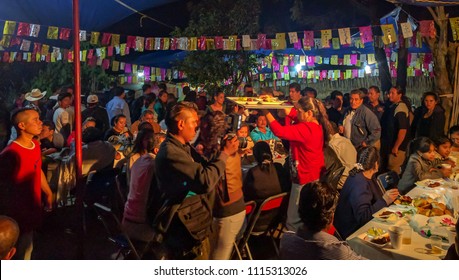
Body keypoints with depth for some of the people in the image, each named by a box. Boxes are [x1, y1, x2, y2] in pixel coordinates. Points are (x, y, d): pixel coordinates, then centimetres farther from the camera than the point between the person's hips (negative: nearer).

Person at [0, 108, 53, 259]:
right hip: (18, 213, -8)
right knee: (23, 250, 6)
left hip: (32, 206, 8)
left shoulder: (35, 145, 2)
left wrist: (48, 193, 22)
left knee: (27, 246, 22)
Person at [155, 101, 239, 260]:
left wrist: (225, 153, -4)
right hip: (187, 229, -10)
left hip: (195, 224, 10)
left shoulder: (183, 147, 9)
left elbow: (205, 169, 10)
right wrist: (225, 153, -20)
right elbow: (206, 181, -31)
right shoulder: (171, 152, -25)